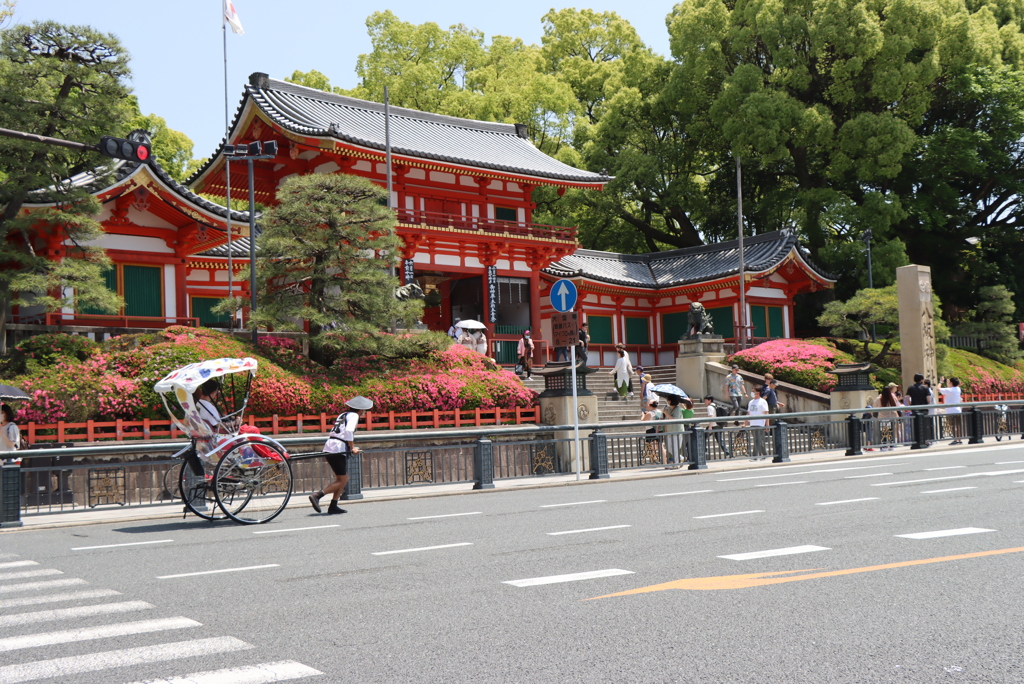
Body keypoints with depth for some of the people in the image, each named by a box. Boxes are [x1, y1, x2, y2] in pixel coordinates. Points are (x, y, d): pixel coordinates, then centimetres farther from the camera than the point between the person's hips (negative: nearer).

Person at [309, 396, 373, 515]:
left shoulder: (344, 415, 24)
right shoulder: (354, 416, -2)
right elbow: (348, 431, -19)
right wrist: (352, 447, -14)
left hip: (328, 449, 9)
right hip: (338, 450, -9)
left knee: (344, 479, 15)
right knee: (342, 480, -3)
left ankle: (333, 507, 11)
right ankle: (316, 495, -14)